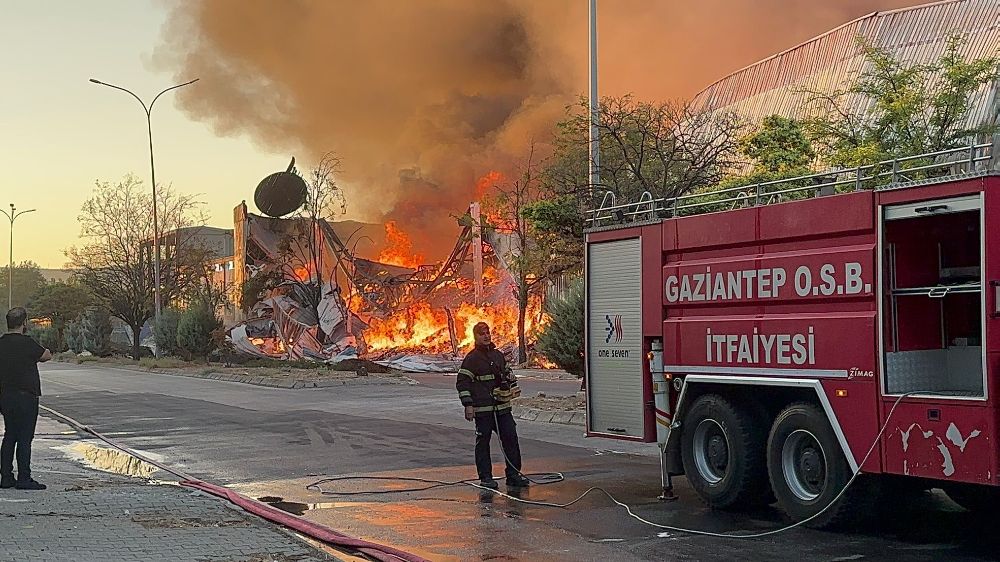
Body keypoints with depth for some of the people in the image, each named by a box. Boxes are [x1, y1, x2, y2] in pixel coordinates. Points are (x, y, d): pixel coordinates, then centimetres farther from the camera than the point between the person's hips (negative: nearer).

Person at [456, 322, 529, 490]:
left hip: (502, 407, 6)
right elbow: (462, 383, -9)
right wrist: (468, 405, -14)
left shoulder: (498, 355, 14)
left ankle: (513, 474, 12)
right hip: (482, 408, -6)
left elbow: (508, 374, 29)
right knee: (483, 442, 1)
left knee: (510, 438, 4)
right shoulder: (471, 359, -5)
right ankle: (485, 477, 7)